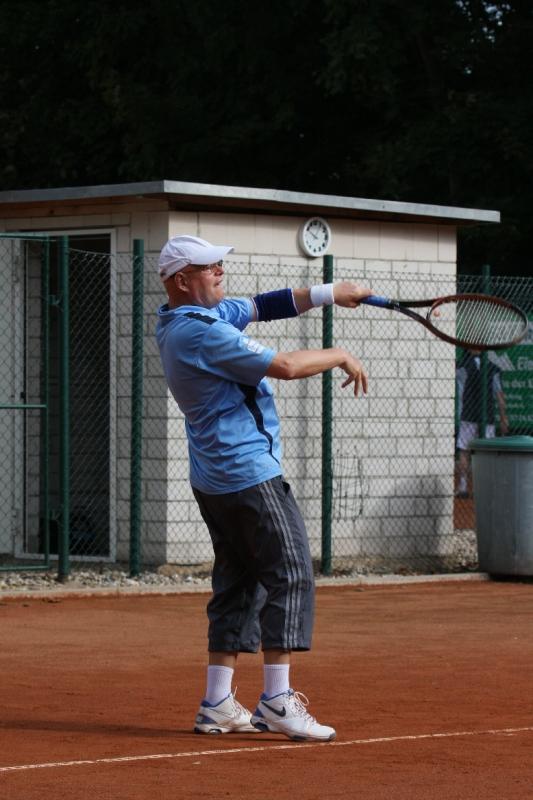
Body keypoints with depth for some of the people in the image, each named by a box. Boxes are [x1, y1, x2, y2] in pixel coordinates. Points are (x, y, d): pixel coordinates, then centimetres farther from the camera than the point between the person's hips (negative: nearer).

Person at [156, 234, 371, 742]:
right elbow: (285, 366, -22)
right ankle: (276, 701, -11)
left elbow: (261, 307, 16)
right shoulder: (202, 332, -20)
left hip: (213, 480, 10)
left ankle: (218, 705, 11)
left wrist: (328, 294, 7)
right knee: (290, 574, -7)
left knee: (237, 583, 12)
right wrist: (341, 356, -6)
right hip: (250, 475, -10)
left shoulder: (204, 316, 11)